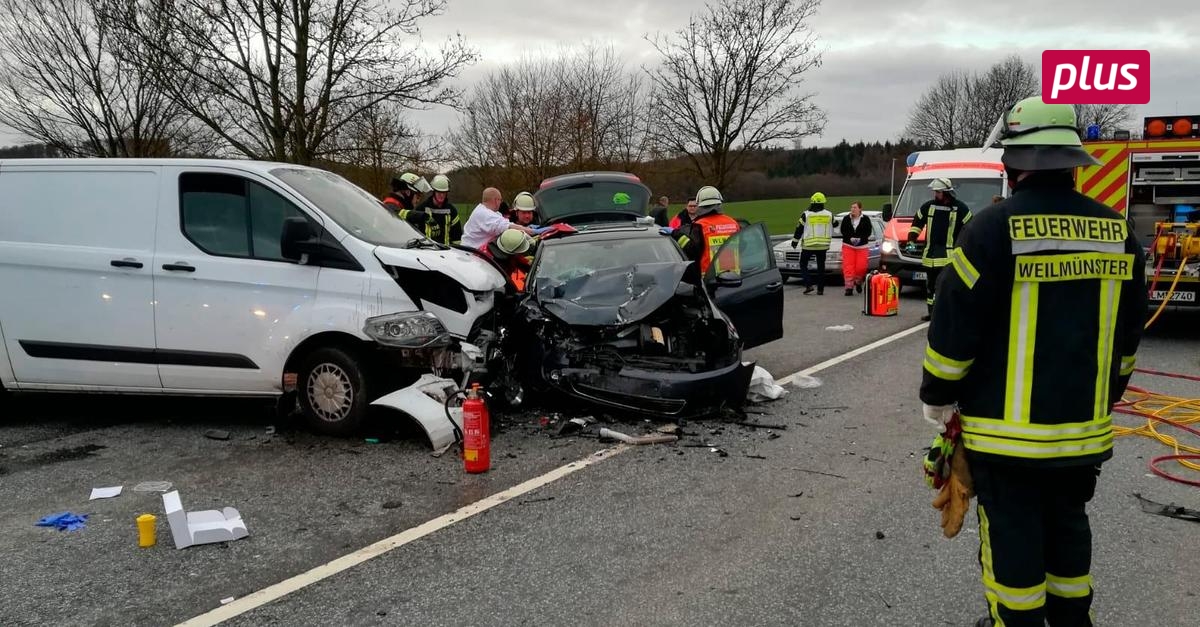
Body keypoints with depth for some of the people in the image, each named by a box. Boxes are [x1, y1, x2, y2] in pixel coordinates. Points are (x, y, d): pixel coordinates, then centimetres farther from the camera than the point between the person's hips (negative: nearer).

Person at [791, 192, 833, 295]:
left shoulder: (806, 214, -8)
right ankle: (820, 289, 9)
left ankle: (808, 285, -5)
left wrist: (795, 241, 8)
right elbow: (831, 230, 14)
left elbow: (799, 229, -3)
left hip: (808, 245, -3)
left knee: (803, 264, 9)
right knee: (821, 266, 9)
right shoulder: (829, 214, 1)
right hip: (823, 245, 3)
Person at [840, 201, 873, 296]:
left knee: (861, 267, -3)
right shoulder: (846, 219, 3)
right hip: (848, 246, 0)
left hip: (862, 246, 0)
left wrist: (860, 239, -16)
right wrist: (850, 238, -14)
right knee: (848, 267, -7)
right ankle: (849, 287, -3)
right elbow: (843, 231, 3)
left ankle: (858, 282, 25)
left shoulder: (866, 219, 1)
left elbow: (868, 232, -1)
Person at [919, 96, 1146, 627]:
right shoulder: (1118, 232, 3)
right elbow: (1127, 336, 13)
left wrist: (937, 397, -1)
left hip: (1006, 428, -5)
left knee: (1011, 532, 7)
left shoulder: (994, 228, -16)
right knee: (1068, 525, 21)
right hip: (1083, 426, 6)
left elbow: (955, 326, -14)